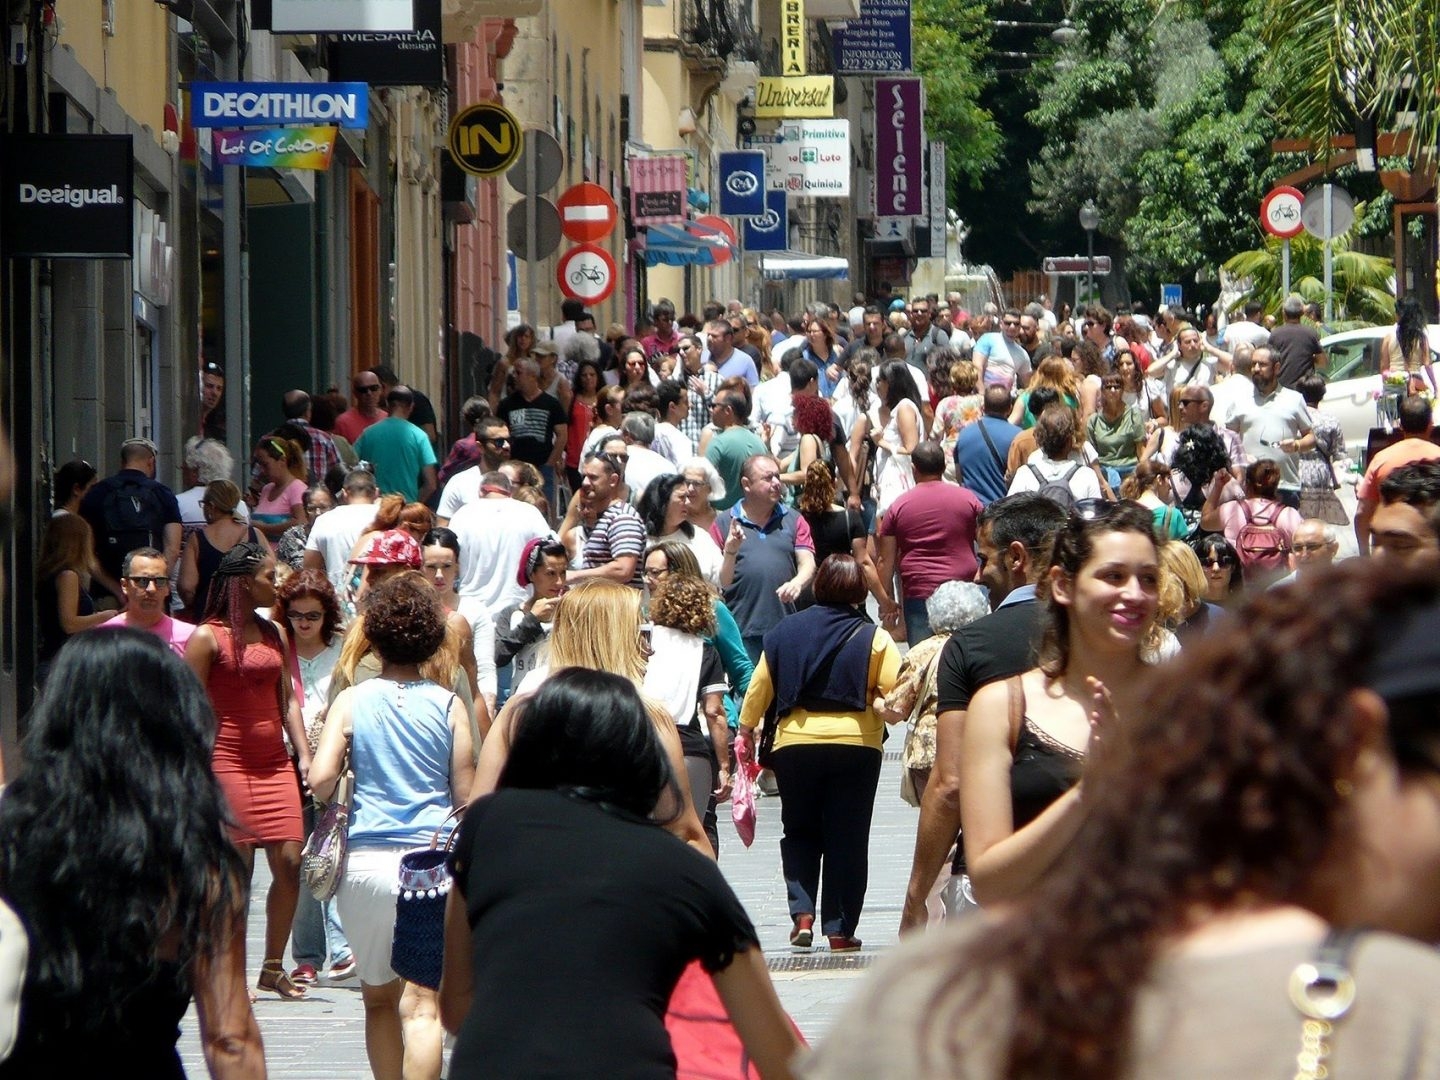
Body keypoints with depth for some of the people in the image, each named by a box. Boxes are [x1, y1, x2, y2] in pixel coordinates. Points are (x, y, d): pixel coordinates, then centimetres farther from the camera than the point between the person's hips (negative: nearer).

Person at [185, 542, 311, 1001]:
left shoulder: (275, 634, 14)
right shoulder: (208, 637, -4)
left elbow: (287, 699, 16)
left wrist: (304, 755, 6)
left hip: (275, 764, 6)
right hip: (229, 761, -6)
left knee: (290, 862, -2)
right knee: (237, 867, -6)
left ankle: (273, 967, 9)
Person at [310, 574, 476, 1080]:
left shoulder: (351, 702, 1)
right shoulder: (449, 706, 1)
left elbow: (320, 781, -10)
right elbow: (467, 798, 3)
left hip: (366, 862, 1)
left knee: (378, 998, 17)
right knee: (422, 1004, -6)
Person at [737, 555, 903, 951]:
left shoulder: (784, 632, 2)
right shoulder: (873, 638, -6)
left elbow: (758, 687, 7)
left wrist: (746, 731, 20)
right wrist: (877, 710, 9)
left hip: (794, 745, 2)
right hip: (856, 746, -2)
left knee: (800, 833, 17)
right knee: (847, 840, 7)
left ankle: (802, 913, 0)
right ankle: (840, 929, 6)